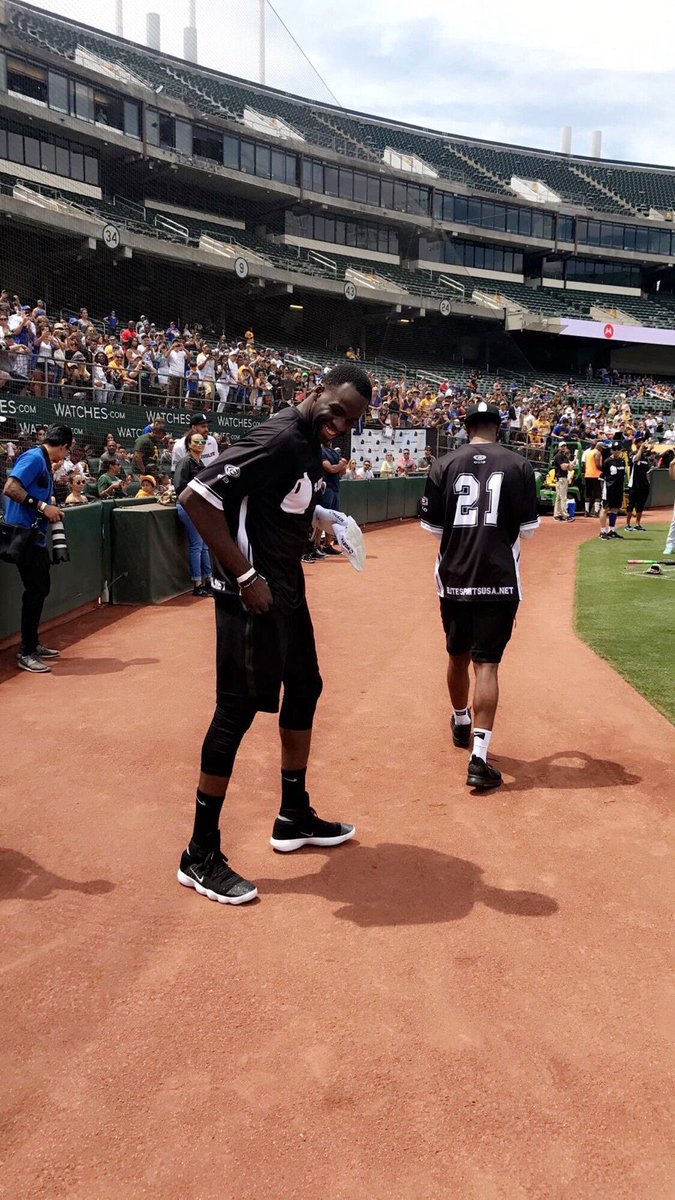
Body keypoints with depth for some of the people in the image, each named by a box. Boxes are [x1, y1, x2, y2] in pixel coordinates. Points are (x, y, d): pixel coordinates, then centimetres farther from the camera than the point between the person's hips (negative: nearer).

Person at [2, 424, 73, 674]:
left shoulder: (43, 461, 15)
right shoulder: (34, 458, -13)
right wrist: (42, 506, -24)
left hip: (36, 536, 10)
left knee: (40, 589, 17)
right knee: (35, 591, -6)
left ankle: (33, 644, 29)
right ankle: (26, 653, 2)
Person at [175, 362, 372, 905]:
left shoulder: (312, 444, 9)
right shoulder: (279, 438, -20)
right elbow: (196, 497, -26)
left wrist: (320, 522, 3)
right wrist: (246, 576, -24)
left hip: (288, 591, 11)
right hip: (251, 595, -11)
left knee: (304, 689, 19)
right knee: (238, 710, -6)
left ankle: (295, 818, 36)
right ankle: (201, 856, 7)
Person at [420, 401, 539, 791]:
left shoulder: (444, 465, 0)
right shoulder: (518, 465, -3)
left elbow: (432, 526, 2)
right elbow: (529, 528, -2)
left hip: (454, 577, 2)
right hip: (499, 579, -2)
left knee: (458, 655, 20)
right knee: (487, 663, -2)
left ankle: (461, 725, 44)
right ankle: (479, 758, -9)